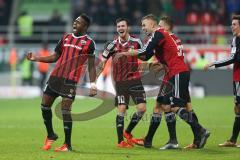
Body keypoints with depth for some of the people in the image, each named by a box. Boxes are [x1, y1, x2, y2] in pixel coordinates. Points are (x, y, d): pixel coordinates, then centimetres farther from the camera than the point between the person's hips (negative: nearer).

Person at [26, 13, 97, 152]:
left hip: (71, 80, -6)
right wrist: (37, 58, 10)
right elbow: (55, 57, 20)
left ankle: (67, 144, -5)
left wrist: (93, 84, -9)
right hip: (56, 76, 6)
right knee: (45, 104, 6)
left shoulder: (89, 43, -1)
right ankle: (51, 135, 26)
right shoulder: (66, 38, 15)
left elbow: (91, 65, -1)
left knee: (65, 109, -12)